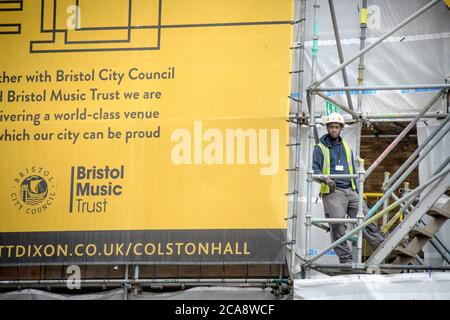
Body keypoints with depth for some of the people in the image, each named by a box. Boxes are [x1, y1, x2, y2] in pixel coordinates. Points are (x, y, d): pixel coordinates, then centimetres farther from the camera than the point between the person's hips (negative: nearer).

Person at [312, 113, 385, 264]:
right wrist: (326, 179, -25)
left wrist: (358, 192, 20)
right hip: (332, 191, -4)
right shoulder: (320, 148, 6)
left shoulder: (347, 148, 22)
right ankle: (345, 259, -9)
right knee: (338, 225, -12)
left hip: (350, 191, 4)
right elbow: (315, 170, -4)